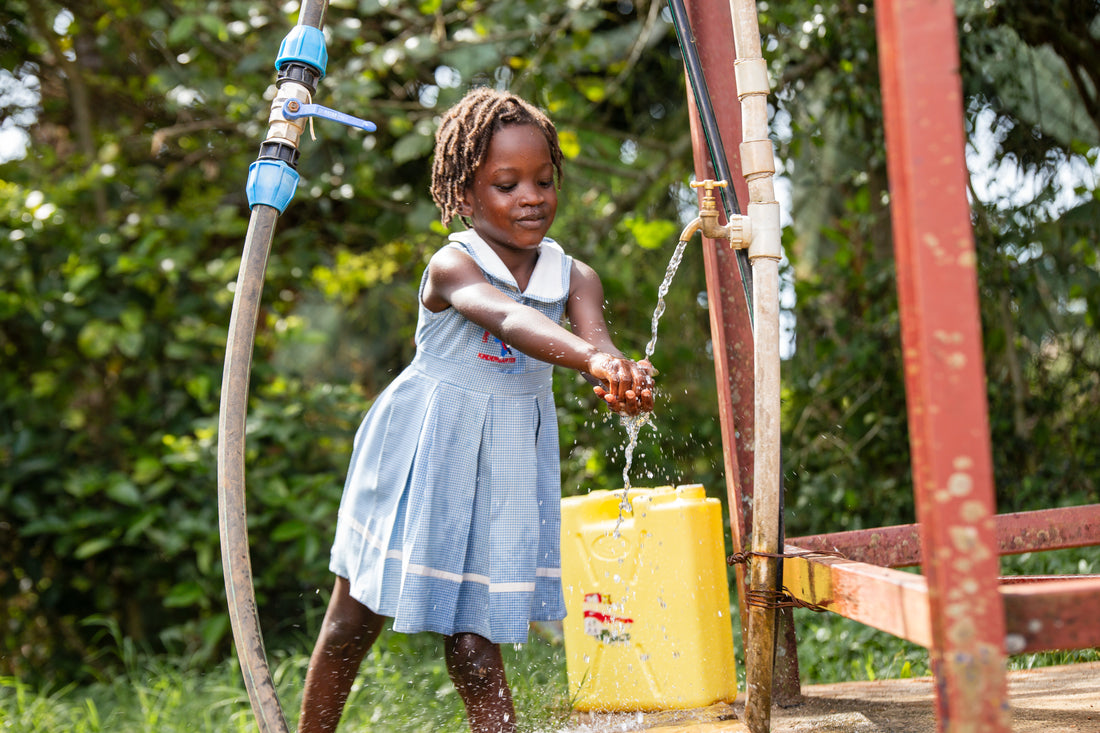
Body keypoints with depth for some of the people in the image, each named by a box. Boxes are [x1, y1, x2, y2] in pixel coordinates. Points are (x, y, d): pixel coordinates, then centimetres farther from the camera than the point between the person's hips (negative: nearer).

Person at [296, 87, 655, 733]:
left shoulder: (574, 278, -3)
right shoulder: (452, 267, -17)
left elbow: (593, 337, -23)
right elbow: (510, 321, -37)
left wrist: (626, 378, -48)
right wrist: (589, 359, -55)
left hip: (506, 466, 2)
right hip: (423, 455, -2)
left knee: (474, 644, 1)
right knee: (354, 620, 11)